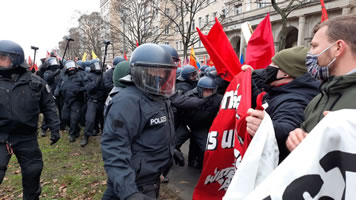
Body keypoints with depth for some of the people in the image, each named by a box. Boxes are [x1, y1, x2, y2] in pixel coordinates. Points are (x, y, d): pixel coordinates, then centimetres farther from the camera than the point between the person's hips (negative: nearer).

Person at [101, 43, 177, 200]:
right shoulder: (128, 101, -24)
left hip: (152, 179, 9)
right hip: (135, 184, -9)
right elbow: (114, 149, -33)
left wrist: (172, 151, 31)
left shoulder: (160, 98, 7)